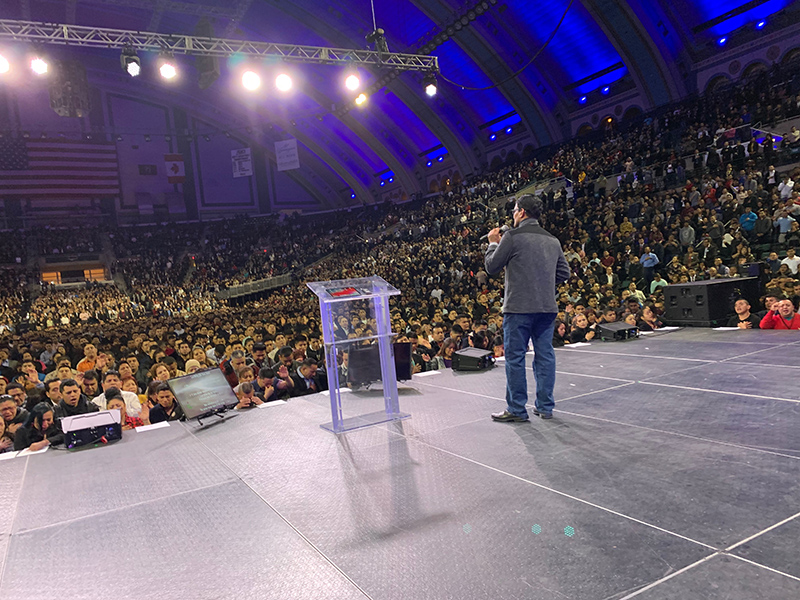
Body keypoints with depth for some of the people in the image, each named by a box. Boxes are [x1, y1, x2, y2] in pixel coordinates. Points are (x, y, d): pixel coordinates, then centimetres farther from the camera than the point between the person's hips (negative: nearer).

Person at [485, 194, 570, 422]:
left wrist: (493, 243, 13)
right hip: (547, 307, 6)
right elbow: (564, 273, 16)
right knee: (545, 356, 11)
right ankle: (545, 407, 18)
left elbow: (491, 267, -2)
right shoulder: (553, 240, 12)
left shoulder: (512, 237, -7)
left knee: (515, 357, 2)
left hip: (519, 307, -6)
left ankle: (516, 409, 7)